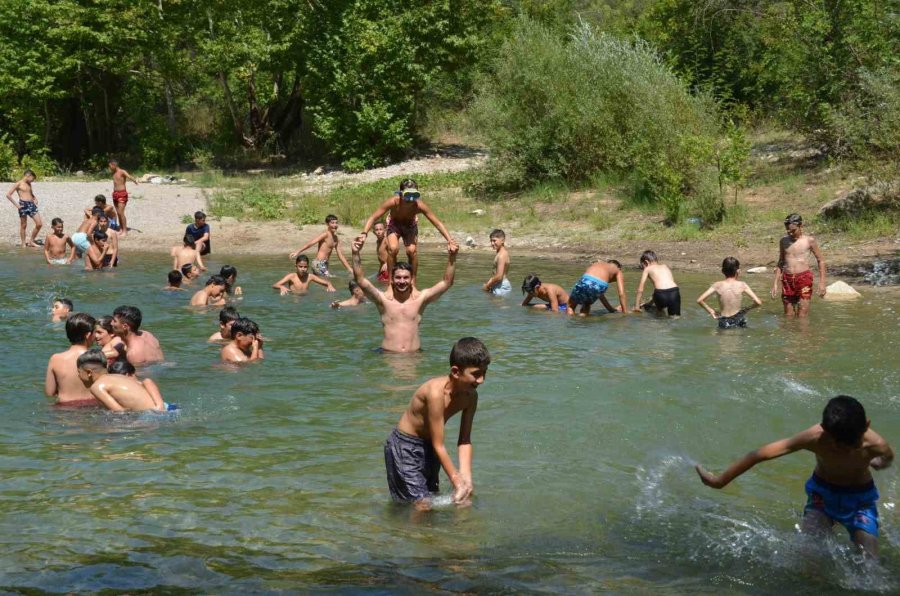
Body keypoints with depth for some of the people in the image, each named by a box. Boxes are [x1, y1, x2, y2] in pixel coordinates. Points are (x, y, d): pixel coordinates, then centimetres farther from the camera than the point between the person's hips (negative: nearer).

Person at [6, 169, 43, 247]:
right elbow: (8, 195, -9)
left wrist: (35, 199, 17)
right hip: (23, 205, -7)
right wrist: (16, 205, -10)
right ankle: (23, 244, 12)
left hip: (31, 205, 7)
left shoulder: (29, 184, 18)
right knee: (23, 225, 2)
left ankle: (31, 241, 14)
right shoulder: (19, 184, -3)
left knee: (39, 224, 0)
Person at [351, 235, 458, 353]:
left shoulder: (420, 298, 5)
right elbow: (361, 281, -8)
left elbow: (446, 282, 2)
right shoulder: (384, 299, 2)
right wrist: (356, 254, -20)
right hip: (388, 356, -1)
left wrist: (452, 257, -11)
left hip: (414, 356, 1)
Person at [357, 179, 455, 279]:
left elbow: (438, 223, -28)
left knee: (412, 250, -21)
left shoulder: (419, 205, -35)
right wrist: (364, 233, -46)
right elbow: (373, 218, -32)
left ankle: (413, 280, -1)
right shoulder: (393, 202, -38)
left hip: (410, 224, 1)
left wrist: (450, 240, -37)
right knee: (393, 248, -25)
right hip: (394, 224, -1)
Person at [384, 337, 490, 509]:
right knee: (422, 504, -10)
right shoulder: (436, 392, -34)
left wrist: (466, 478, -18)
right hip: (404, 446, -7)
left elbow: (465, 441, -6)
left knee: (433, 499, 15)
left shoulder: (470, 396, -12)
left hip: (428, 447, 7)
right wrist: (457, 482, -23)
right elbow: (439, 446, -28)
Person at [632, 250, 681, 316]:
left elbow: (640, 290, 17)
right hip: (675, 292, 2)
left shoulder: (648, 269, 18)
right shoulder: (666, 266, 30)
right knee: (675, 316, 19)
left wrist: (637, 306, 26)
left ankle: (660, 309, 11)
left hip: (661, 294, -2)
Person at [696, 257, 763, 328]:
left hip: (724, 323, 1)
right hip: (738, 322, -1)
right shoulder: (742, 285, -6)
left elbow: (699, 300, -9)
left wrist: (711, 312, 5)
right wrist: (747, 309, 10)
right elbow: (758, 302, -9)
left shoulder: (718, 286, -5)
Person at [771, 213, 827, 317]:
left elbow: (821, 261, 5)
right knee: (788, 317, 6)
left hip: (804, 278, -4)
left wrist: (822, 282, -1)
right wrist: (775, 283, 15)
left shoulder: (809, 240, 0)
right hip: (787, 280, 4)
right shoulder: (784, 241, 11)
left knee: (802, 317, -7)